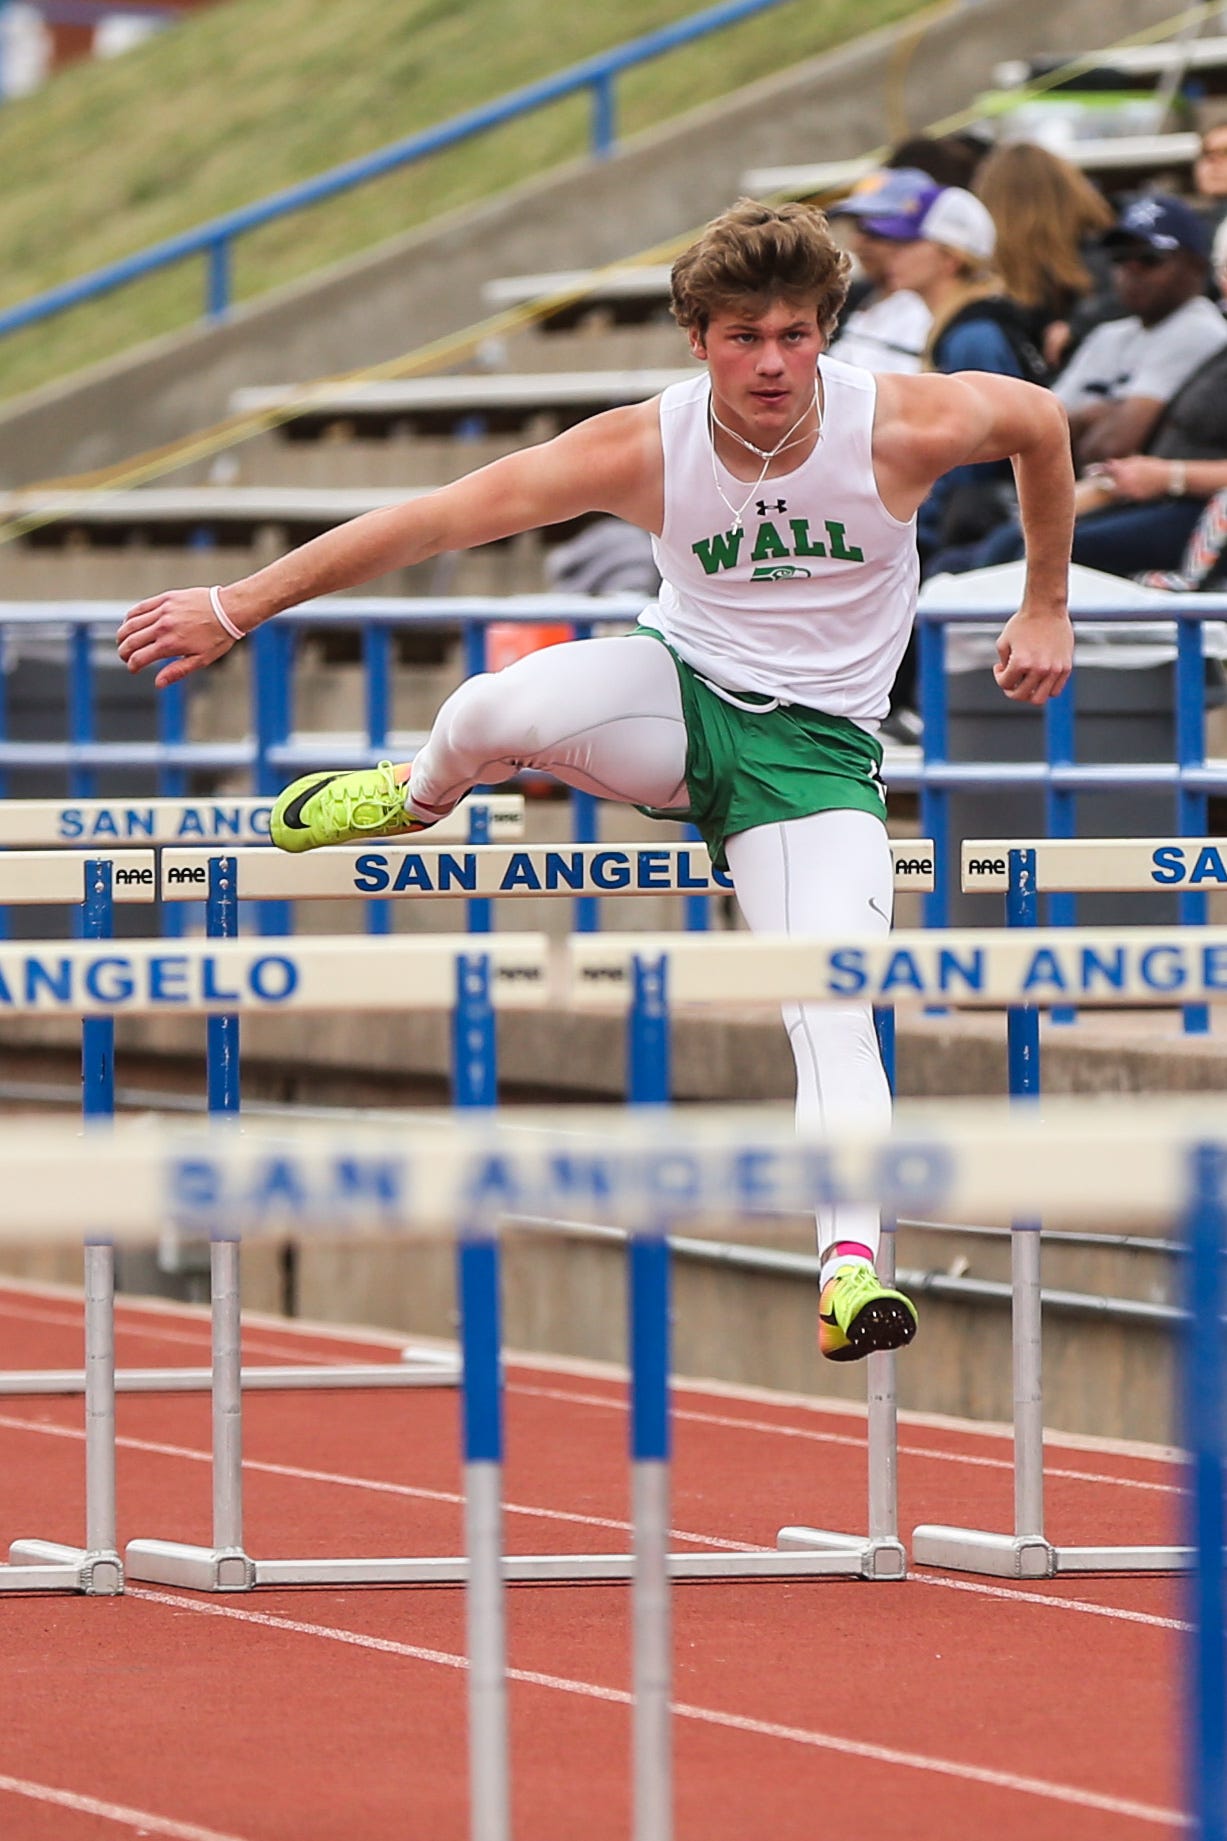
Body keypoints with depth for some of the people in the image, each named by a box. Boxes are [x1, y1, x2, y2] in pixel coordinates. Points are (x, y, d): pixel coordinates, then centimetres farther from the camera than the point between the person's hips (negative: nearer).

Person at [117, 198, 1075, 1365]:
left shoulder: (904, 427, -18)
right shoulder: (645, 450, -17)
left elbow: (1039, 420, 3)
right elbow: (434, 521, -13)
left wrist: (1045, 609, 12)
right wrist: (236, 609, -11)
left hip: (816, 746, -1)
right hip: (678, 697, 1)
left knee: (833, 1008, -23)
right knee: (492, 712, -30)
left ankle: (850, 1263, -20)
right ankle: (422, 794, 7)